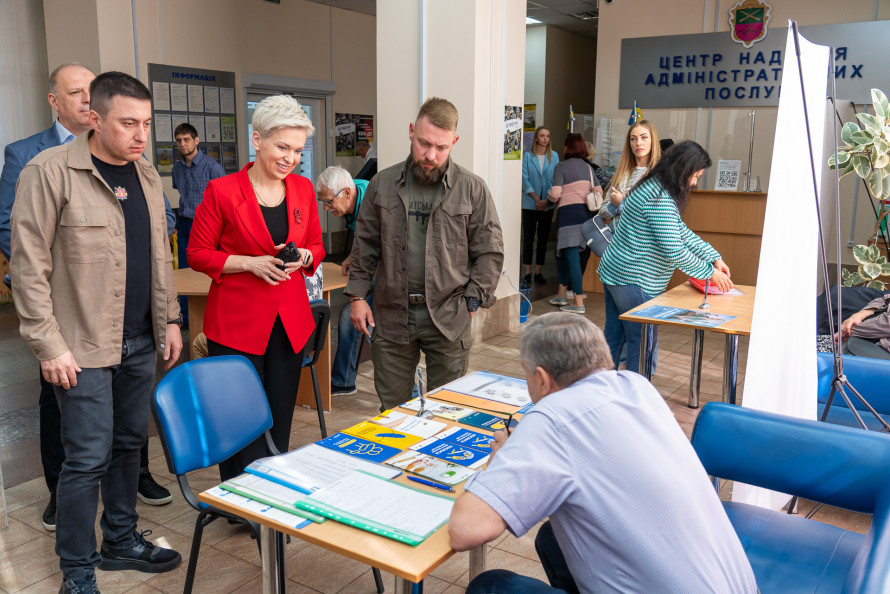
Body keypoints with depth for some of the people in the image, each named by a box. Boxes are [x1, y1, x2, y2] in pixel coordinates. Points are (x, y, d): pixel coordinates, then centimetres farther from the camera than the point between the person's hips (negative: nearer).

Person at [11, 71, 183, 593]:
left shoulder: (148, 176, 10)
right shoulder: (50, 171, -11)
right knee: (89, 458, 0)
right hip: (83, 348, -6)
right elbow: (29, 266, -12)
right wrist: (49, 345, -14)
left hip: (141, 343, 6)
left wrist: (170, 319, 12)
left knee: (129, 444, 16)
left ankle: (122, 541, 34)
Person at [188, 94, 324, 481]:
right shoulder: (221, 191, -7)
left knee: (280, 424, 13)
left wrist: (304, 257, -7)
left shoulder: (303, 189, 7)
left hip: (290, 323, 4)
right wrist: (250, 263, -15)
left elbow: (316, 246, 16)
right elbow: (198, 254, -2)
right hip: (237, 325, -4)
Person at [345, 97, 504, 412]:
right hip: (391, 315, 2)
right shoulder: (382, 184, 6)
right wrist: (358, 296, 4)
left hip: (448, 317, -2)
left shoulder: (473, 189, -1)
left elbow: (490, 253, 1)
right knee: (391, 409, 11)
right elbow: (365, 245, 11)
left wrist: (470, 301, -6)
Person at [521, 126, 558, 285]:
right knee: (528, 238, 0)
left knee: (543, 238, 6)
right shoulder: (527, 156, 2)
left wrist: (547, 200, -11)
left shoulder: (554, 156, 6)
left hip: (548, 205, 2)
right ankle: (528, 272, 7)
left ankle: (538, 272, 13)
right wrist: (537, 199, -13)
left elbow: (555, 180, 1)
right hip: (530, 204, -2)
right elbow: (525, 179, -5)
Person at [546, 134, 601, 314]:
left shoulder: (561, 167, -7)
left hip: (567, 212, -7)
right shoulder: (587, 167, 11)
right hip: (584, 212, 7)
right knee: (562, 253, 19)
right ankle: (561, 295, 24)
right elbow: (598, 192, 11)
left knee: (572, 256, -7)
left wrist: (548, 197, 7)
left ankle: (578, 303, -9)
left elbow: (555, 194, -15)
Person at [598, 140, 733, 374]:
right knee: (643, 342, 1)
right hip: (632, 280, -10)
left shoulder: (652, 188, 12)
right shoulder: (660, 199, -21)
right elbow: (674, 251, -23)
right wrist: (710, 272, -12)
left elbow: (681, 231, 17)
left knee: (613, 338, 17)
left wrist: (714, 258, 11)